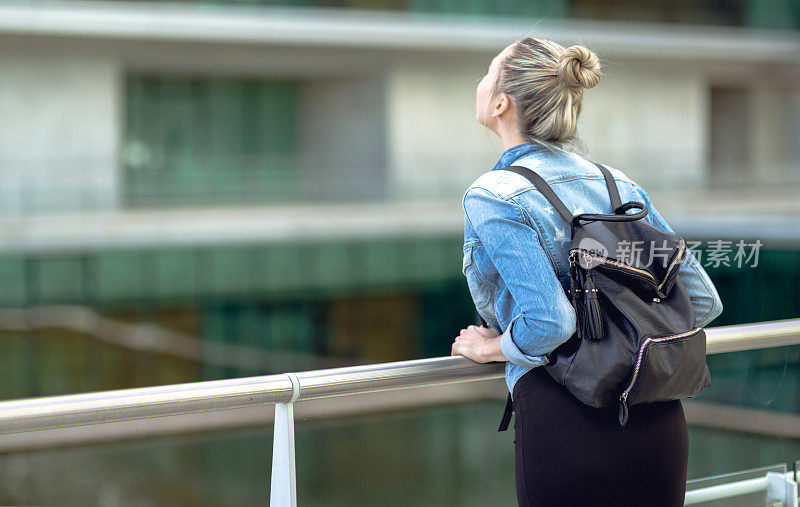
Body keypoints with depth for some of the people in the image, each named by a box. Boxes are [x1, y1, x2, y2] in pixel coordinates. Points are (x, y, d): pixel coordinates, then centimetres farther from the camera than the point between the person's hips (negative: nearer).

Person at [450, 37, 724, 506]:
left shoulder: (493, 196, -8)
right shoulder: (620, 183, 10)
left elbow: (548, 324, -20)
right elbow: (702, 301, 9)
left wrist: (489, 347, -1)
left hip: (566, 419, -6)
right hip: (661, 422, 6)